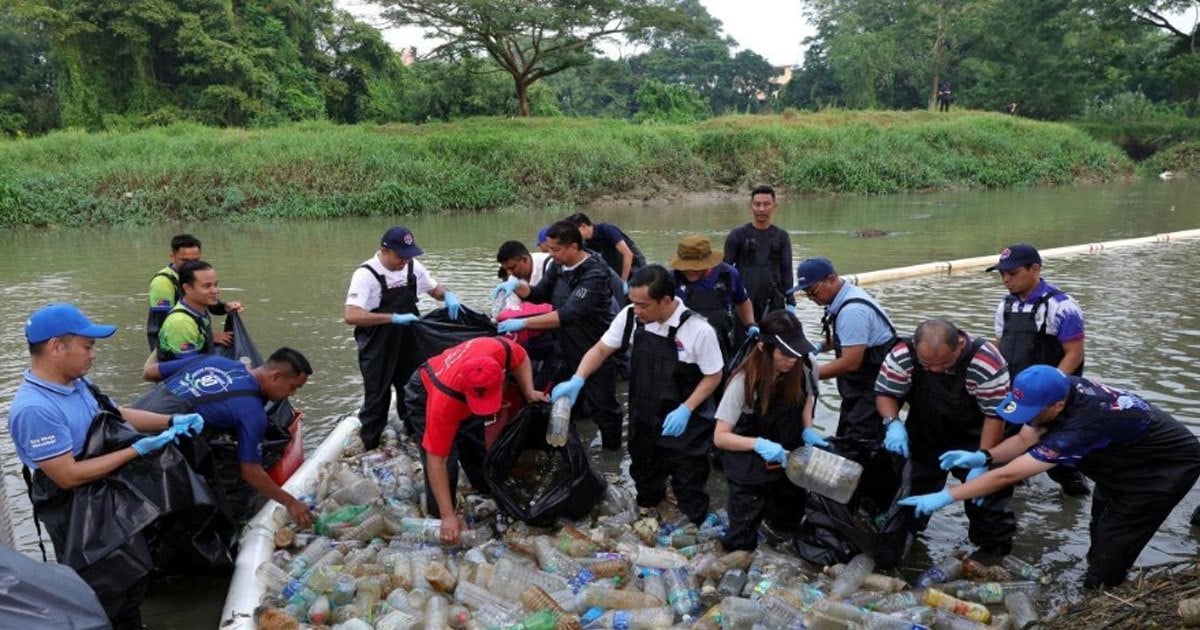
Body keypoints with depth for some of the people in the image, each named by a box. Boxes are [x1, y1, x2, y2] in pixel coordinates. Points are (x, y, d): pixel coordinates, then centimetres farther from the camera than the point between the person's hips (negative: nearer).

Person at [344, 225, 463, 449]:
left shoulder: (412, 266, -2)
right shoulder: (366, 274, -19)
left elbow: (434, 288, 15)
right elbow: (350, 315, -28)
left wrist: (448, 295, -10)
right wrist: (394, 318, -33)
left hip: (409, 344, 6)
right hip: (378, 350, -5)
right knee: (377, 397, 4)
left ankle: (415, 433, 41)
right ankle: (368, 447, 20)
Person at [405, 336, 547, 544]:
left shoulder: (499, 350, -39)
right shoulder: (445, 402, -46)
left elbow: (520, 358, -11)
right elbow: (436, 460, -37)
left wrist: (529, 392, -20)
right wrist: (448, 516, -36)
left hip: (461, 393, 5)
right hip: (424, 395, -5)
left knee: (477, 450, 12)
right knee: (445, 461, -13)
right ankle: (438, 519, 6)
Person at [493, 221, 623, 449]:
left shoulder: (595, 275, -25)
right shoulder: (559, 266, 0)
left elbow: (568, 314, -34)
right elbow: (540, 294, 13)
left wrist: (523, 323, -35)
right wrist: (517, 285, -9)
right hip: (567, 351, 8)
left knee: (603, 408, 6)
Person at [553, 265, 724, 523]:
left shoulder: (698, 330, -25)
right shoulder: (631, 316, -14)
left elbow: (713, 376, -12)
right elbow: (601, 349, -2)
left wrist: (685, 410, -22)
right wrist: (577, 380, -16)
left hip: (684, 423, -4)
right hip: (643, 417, 5)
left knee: (688, 481, 10)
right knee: (644, 473, 25)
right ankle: (646, 512, 52)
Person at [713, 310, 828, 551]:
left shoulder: (802, 368, -16)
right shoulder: (744, 381, -26)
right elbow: (720, 437, -22)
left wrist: (807, 429, -9)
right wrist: (758, 444, -37)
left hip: (788, 459, 4)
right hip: (750, 465, -4)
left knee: (788, 522, 21)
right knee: (742, 543, -1)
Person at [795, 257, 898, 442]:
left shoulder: (852, 310, -27)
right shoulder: (843, 298, 2)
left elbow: (850, 363, -27)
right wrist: (819, 347, 5)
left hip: (875, 389, -10)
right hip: (859, 385, 10)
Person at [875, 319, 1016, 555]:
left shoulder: (987, 362, -30)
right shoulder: (901, 356, -25)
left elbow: (995, 415, -21)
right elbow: (885, 393, -10)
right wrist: (893, 424, -29)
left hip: (973, 440, -2)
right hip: (923, 438, 2)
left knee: (987, 495, -1)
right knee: (909, 491, 12)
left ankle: (995, 552, 20)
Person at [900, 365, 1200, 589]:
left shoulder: (1082, 425, -43)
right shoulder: (1058, 389, -20)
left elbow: (1007, 475, -40)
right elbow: (1024, 440, -6)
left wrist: (945, 497, -36)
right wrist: (983, 456, -25)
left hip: (1169, 465, -8)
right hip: (1128, 453, 8)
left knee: (1111, 549, -5)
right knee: (1100, 528, 19)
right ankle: (1096, 580, 35)